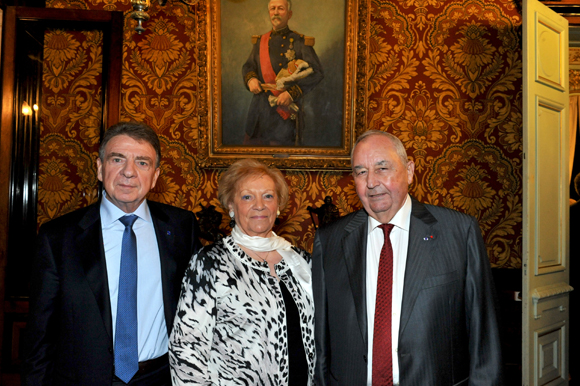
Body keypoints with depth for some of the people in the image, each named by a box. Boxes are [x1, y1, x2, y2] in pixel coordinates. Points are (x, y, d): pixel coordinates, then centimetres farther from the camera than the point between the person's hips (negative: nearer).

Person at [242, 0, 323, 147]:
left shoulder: (299, 42, -1)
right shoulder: (260, 41, 13)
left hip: (286, 109, -4)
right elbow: (248, 66, 20)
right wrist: (250, 79, -5)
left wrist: (292, 93, -16)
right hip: (260, 110, 4)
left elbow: (316, 72, -6)